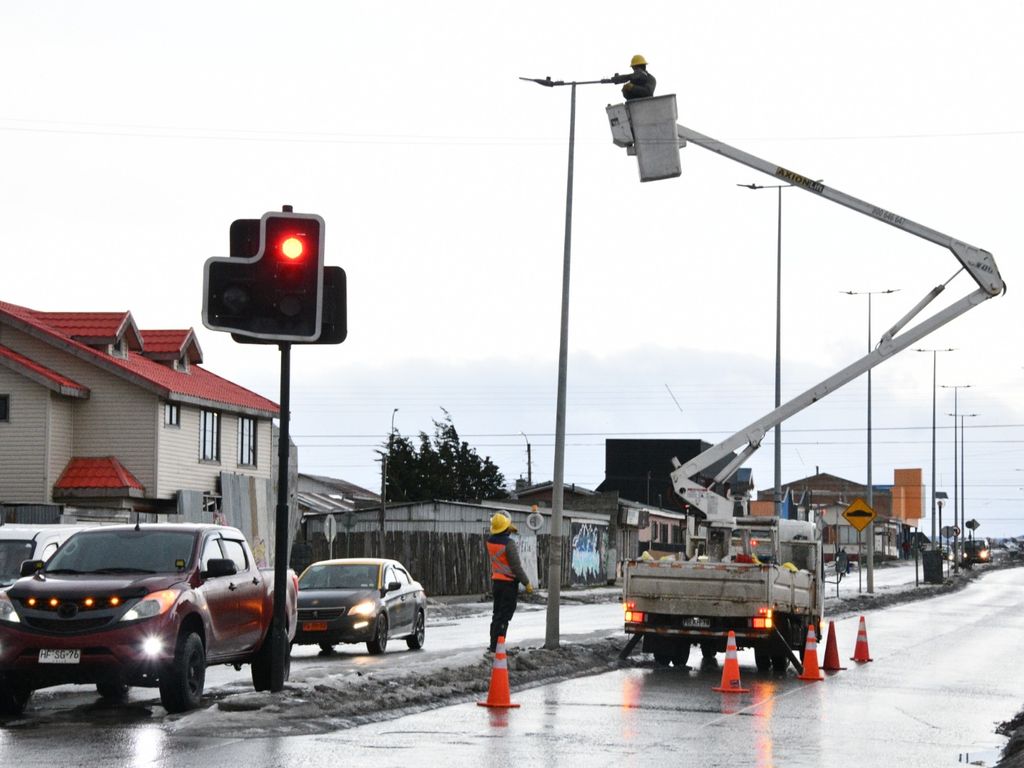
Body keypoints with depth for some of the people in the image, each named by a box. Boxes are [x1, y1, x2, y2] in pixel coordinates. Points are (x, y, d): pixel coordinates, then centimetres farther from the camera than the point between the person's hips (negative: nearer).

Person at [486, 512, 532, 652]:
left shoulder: (490, 541, 1)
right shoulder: (508, 543, -21)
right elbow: (516, 566, -20)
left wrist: (510, 531, 32)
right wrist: (527, 583, -12)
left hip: (496, 581, 7)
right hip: (509, 583, -7)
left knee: (497, 614, 18)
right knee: (504, 616, -2)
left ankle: (493, 644, 24)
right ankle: (497, 646, -3)